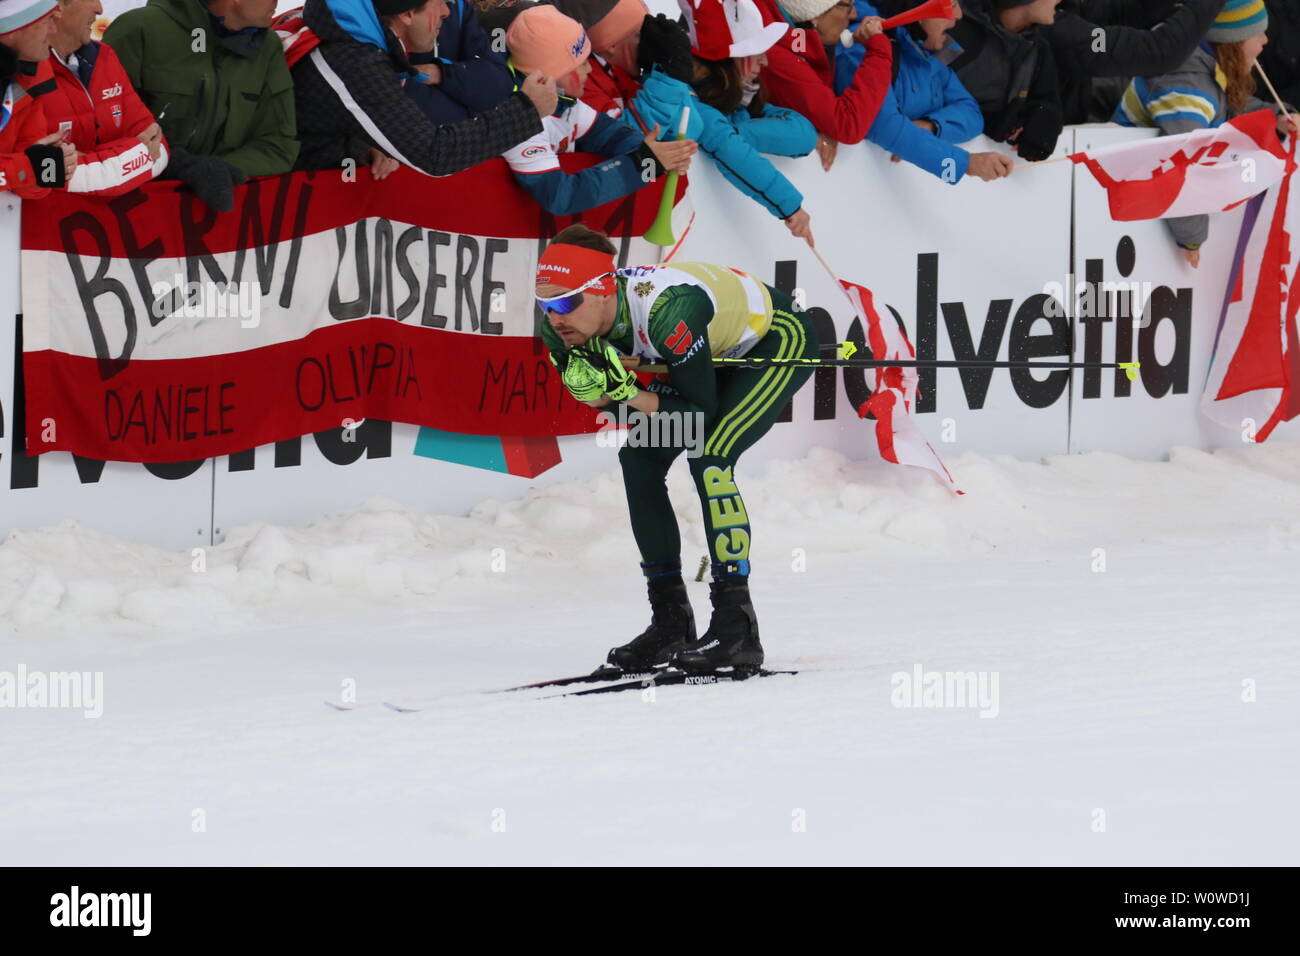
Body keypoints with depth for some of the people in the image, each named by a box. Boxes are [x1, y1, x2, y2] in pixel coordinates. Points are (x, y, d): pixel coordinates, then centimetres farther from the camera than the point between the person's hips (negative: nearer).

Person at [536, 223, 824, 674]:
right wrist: (603, 386, -29)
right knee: (639, 458, -2)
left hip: (782, 339, -8)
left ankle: (737, 629, -22)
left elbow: (701, 409, -30)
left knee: (708, 458, -24)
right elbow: (599, 398, -8)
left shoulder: (666, 311, -41)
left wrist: (630, 396, -37)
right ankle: (670, 622, 5)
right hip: (724, 350, 8)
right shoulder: (564, 326, -20)